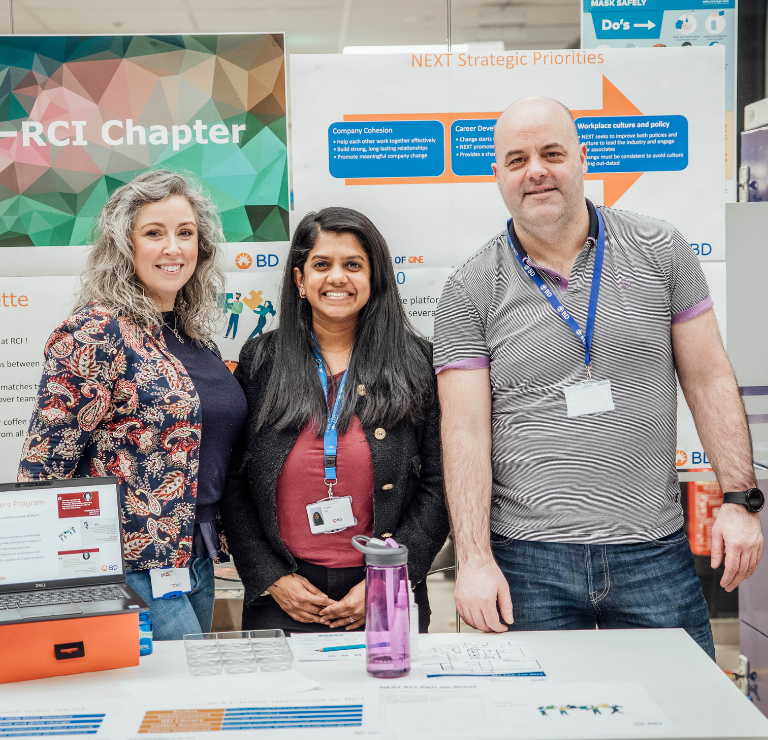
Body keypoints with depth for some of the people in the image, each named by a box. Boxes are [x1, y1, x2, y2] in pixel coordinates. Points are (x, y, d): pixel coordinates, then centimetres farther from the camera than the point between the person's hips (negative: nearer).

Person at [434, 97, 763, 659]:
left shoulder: (659, 252, 4)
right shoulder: (470, 291, -1)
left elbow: (710, 380, 5)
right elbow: (465, 432, -6)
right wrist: (475, 560, -12)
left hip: (655, 554, 2)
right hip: (528, 560, -1)